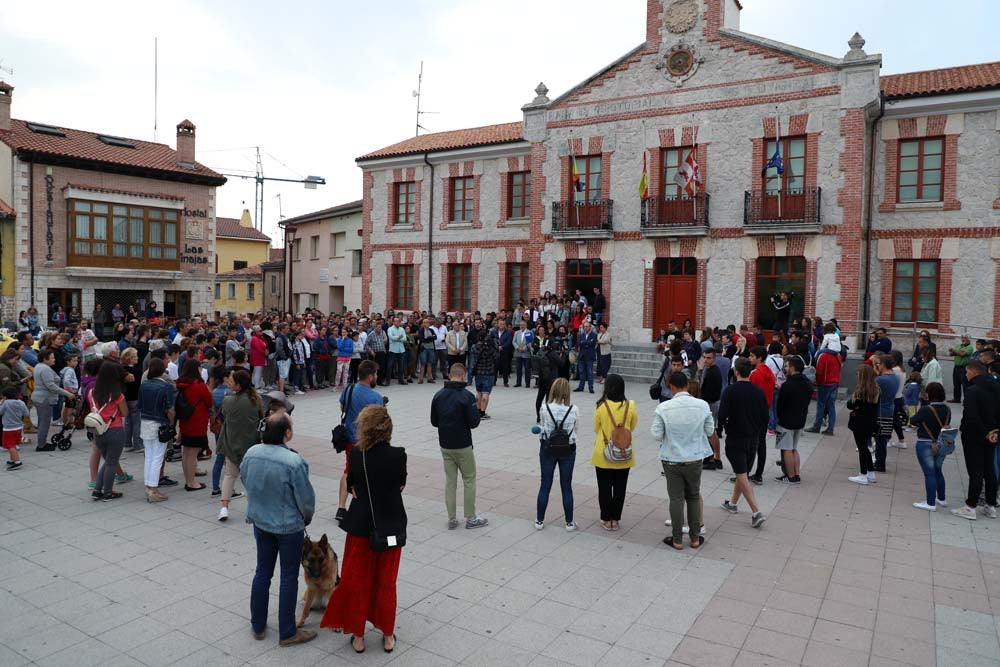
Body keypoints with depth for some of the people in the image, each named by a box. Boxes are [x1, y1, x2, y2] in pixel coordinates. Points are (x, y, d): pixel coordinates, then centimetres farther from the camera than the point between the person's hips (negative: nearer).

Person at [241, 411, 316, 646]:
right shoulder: (294, 462, -28)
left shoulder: (251, 454, -10)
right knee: (289, 577, 9)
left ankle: (258, 626, 32)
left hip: (260, 522, 5)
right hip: (289, 526, -5)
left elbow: (246, 483, 5)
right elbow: (306, 498, -18)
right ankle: (287, 633, 20)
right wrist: (306, 518, 4)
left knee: (262, 572, 19)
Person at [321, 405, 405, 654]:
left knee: (356, 581, 16)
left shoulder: (356, 454, -12)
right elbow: (400, 486, 0)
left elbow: (352, 487, 2)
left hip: (360, 525, 0)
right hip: (390, 525, 0)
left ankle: (358, 637, 27)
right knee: (386, 582, 16)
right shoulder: (397, 455, -16)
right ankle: (388, 636, 26)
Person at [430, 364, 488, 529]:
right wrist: (479, 412, 3)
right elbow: (474, 422, -16)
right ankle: (471, 518, 15)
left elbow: (434, 421, 6)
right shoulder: (466, 396, -16)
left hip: (445, 445, 5)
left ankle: (452, 519, 16)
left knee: (450, 481, 12)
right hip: (463, 446, -5)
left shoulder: (438, 395, 1)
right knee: (469, 480, 9)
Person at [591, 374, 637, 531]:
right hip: (624, 454, 2)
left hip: (603, 454, -2)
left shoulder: (601, 406, -14)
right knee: (620, 487, 13)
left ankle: (606, 520, 18)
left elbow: (596, 429, -2)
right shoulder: (630, 406, -10)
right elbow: (632, 427, 5)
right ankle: (615, 519, 20)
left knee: (604, 487, 11)